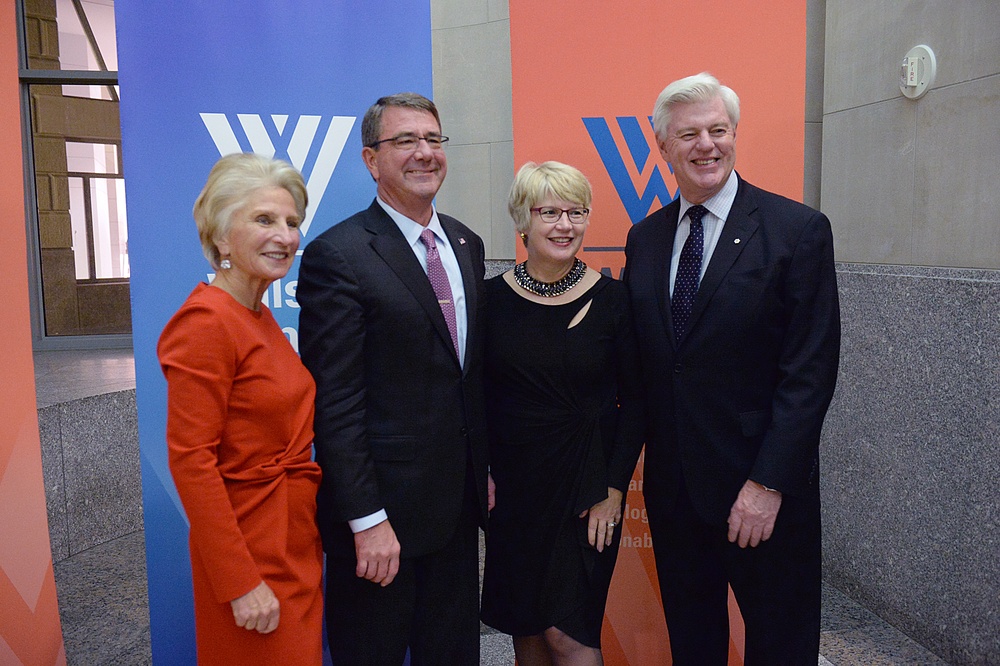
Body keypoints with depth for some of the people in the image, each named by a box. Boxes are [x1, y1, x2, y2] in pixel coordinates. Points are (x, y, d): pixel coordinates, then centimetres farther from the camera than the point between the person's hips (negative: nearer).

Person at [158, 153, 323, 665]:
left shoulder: (258, 316, 8)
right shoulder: (206, 321, -19)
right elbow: (190, 460, -21)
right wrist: (241, 582, -21)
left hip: (296, 540, 8)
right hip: (250, 547, -8)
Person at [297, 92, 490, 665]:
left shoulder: (466, 244, 8)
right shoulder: (337, 257, -15)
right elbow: (335, 403, -17)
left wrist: (484, 469, 12)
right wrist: (367, 519, -17)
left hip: (460, 502, 7)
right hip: (381, 513, -6)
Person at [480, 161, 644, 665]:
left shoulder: (611, 297, -7)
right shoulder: (493, 297, -3)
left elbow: (634, 400, -3)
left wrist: (614, 491, -7)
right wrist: (483, 474, -4)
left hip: (587, 483, -2)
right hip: (512, 484, 2)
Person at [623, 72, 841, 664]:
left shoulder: (799, 230, -9)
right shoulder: (644, 238, 6)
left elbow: (811, 370, -14)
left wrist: (769, 482, -18)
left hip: (765, 487, -4)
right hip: (671, 481, 4)